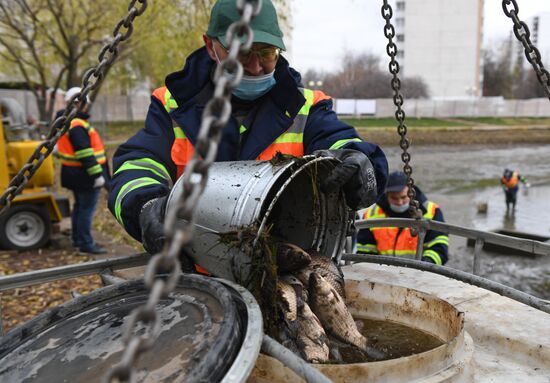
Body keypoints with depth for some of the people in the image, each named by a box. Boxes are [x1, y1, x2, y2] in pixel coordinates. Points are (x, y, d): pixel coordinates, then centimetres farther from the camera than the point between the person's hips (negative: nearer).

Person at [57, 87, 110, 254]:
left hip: (75, 174, 11)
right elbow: (85, 154, -25)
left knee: (80, 206, 19)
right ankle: (85, 244, 1)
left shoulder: (67, 122, 14)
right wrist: (97, 174, -24)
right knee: (87, 209, -4)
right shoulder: (77, 126, -20)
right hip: (85, 174, -11)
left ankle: (78, 240, 30)